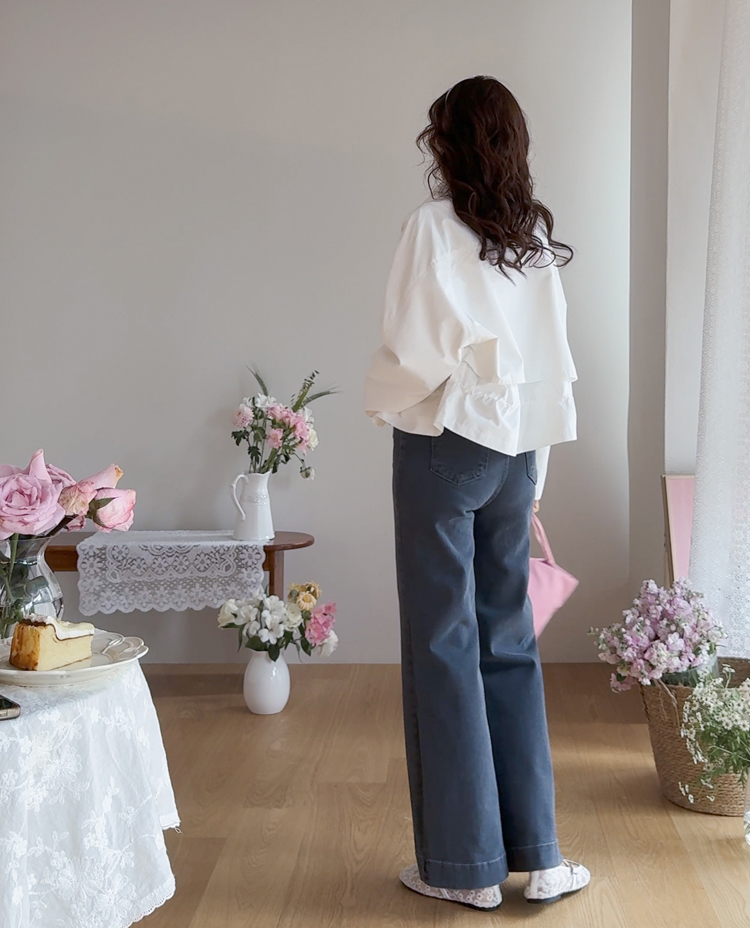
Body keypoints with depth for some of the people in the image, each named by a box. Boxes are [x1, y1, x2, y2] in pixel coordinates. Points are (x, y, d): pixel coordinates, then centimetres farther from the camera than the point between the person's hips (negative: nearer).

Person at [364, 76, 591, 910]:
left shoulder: (435, 225, -8)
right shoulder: (536, 239, 10)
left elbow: (417, 347, -14)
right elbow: (554, 364, 11)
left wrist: (382, 398, 6)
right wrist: (536, 466, 16)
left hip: (445, 443, -6)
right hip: (516, 450, 6)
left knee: (445, 647, 1)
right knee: (509, 645, 11)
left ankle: (465, 866, 9)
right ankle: (537, 854, 14)